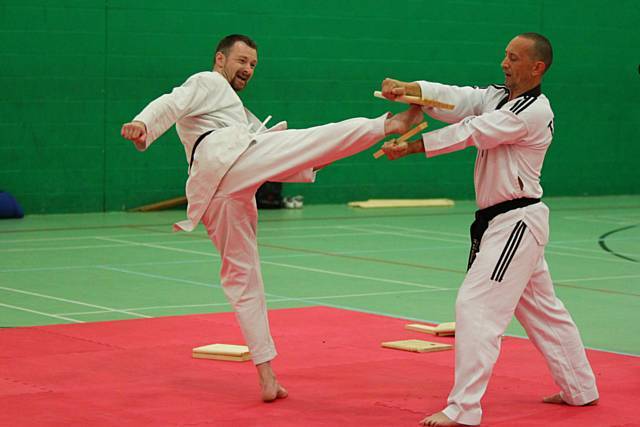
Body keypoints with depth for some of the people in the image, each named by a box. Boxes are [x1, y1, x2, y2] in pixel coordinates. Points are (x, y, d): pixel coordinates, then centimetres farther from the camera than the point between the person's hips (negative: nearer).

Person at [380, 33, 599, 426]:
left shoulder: (533, 112, -18)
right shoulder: (497, 97, 10)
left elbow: (470, 132, -22)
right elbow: (453, 100, -5)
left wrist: (410, 147, -21)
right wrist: (406, 89, -23)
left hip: (517, 222, -10)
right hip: (502, 221, 10)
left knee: (477, 305, -14)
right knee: (543, 308, 19)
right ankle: (580, 389, 33)